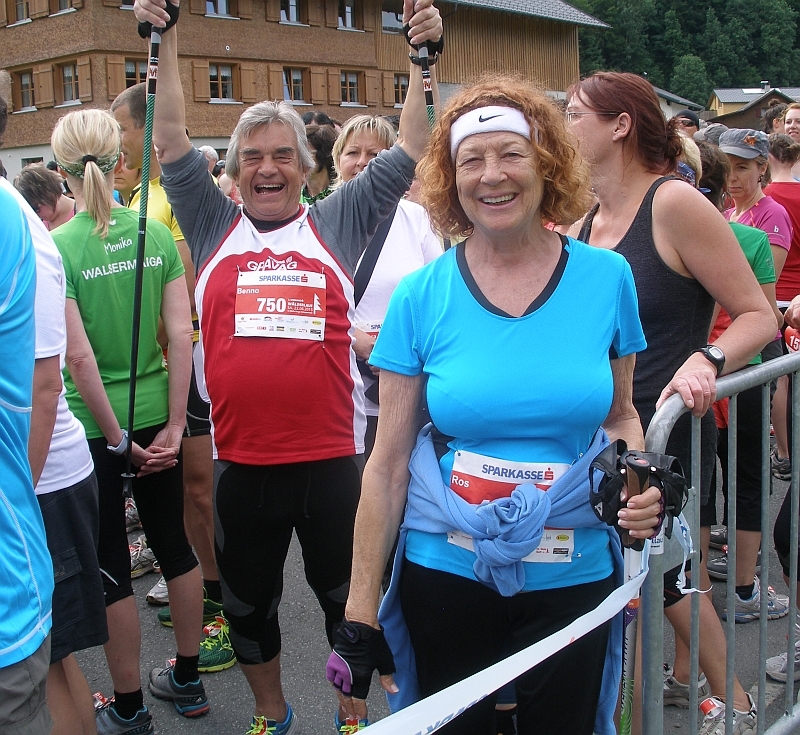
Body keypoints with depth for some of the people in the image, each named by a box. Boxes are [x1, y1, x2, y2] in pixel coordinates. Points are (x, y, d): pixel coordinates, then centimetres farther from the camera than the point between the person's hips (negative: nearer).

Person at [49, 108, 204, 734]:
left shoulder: (58, 246, -13)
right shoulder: (157, 234, -3)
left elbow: (80, 356, -17)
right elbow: (181, 336, -6)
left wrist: (117, 438, -9)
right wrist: (173, 426, -3)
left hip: (93, 425, -4)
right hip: (156, 413, 4)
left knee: (110, 567, 8)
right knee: (174, 545, 17)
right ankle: (188, 681, 33)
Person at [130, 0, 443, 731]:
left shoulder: (338, 222, 2)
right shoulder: (214, 225, 6)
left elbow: (410, 149, 0)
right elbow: (171, 141, 2)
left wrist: (423, 59, -7)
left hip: (332, 457, -2)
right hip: (240, 461, 2)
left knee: (347, 596, 15)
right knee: (248, 601, 19)